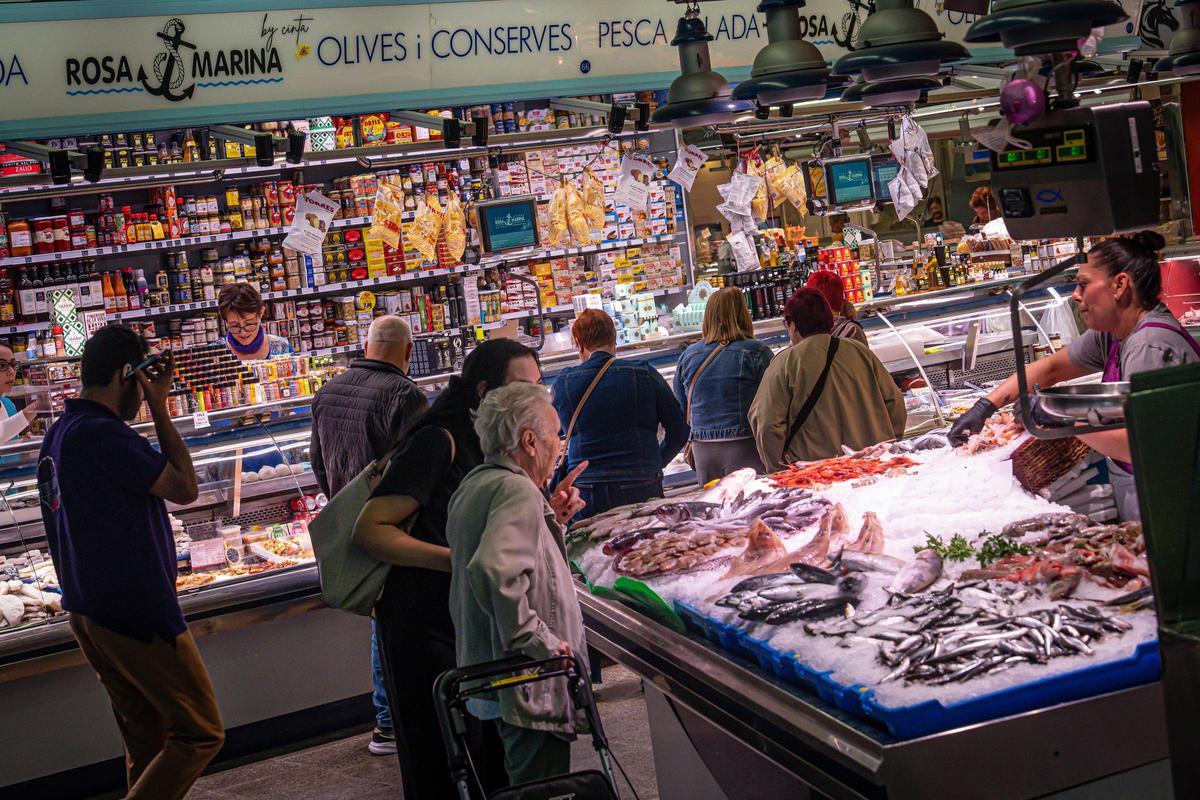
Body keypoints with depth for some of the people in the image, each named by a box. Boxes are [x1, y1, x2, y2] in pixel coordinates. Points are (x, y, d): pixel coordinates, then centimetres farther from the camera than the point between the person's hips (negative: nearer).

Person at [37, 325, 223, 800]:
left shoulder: (57, 436, 11)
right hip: (137, 614, -10)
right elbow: (184, 488, -15)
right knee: (200, 733, -1)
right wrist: (160, 407, -11)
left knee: (147, 742, 17)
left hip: (87, 614, 10)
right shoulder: (102, 433, -20)